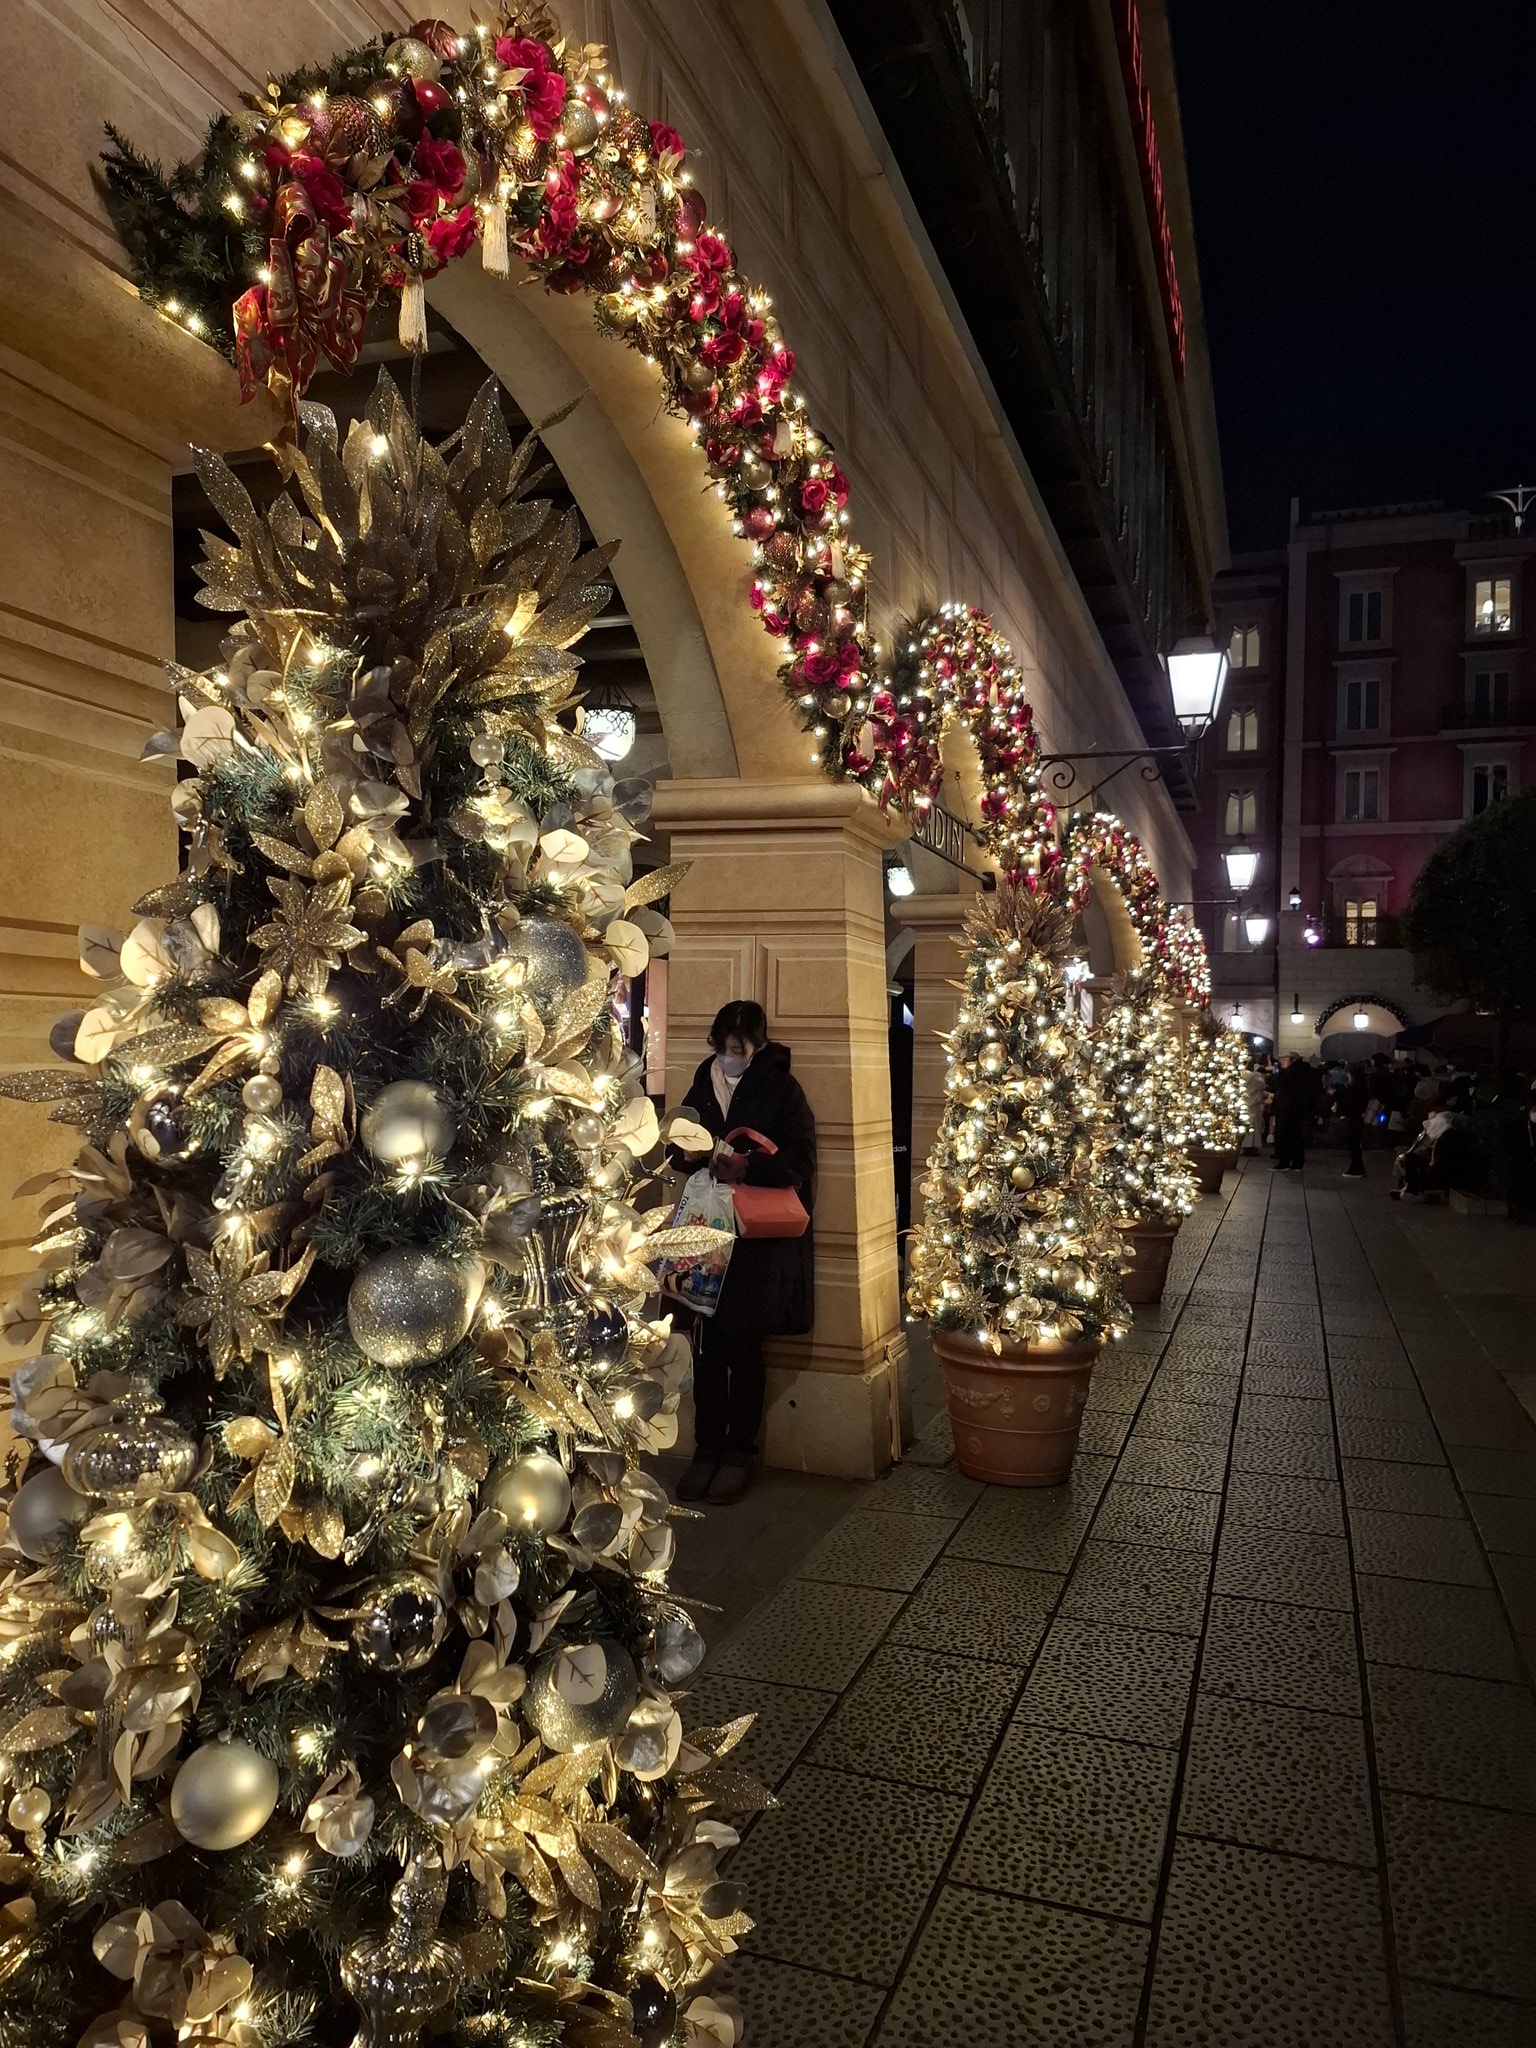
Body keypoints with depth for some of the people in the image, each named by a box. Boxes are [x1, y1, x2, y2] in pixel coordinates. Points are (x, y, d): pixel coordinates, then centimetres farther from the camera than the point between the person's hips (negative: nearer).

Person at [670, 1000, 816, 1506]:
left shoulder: (781, 1089, -6)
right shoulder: (704, 1082, 8)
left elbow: (801, 1161, -10)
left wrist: (748, 1167, -24)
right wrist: (688, 1154, -6)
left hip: (760, 1240, -4)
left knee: (743, 1346, 3)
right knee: (707, 1343, 6)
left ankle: (739, 1453, 16)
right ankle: (707, 1449, 19)